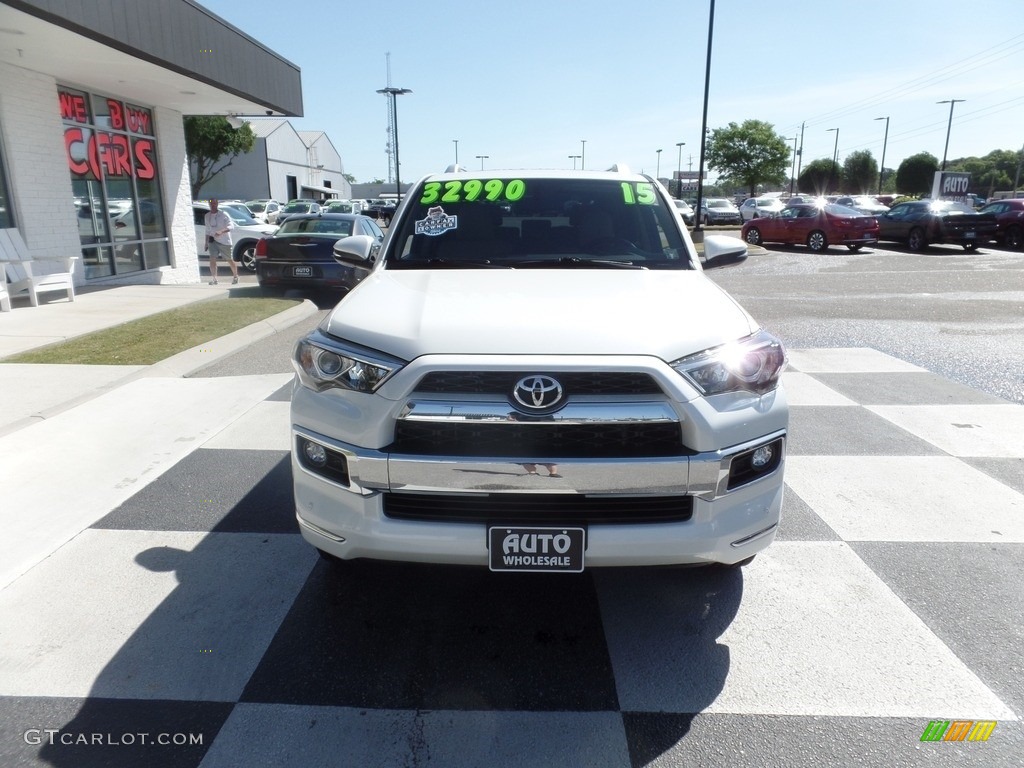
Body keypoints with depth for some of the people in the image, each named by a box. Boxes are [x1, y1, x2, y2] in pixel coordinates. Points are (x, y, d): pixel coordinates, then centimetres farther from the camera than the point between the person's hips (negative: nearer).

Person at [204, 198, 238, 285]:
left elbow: (231, 226, -18)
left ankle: (235, 276, 24)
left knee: (230, 260, 5)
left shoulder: (223, 215, -8)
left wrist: (221, 231, -32)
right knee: (212, 258, -11)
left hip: (224, 241, -4)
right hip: (213, 240, 4)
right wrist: (206, 242, 16)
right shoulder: (207, 216, 10)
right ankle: (213, 278, -11)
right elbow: (208, 230, 18)